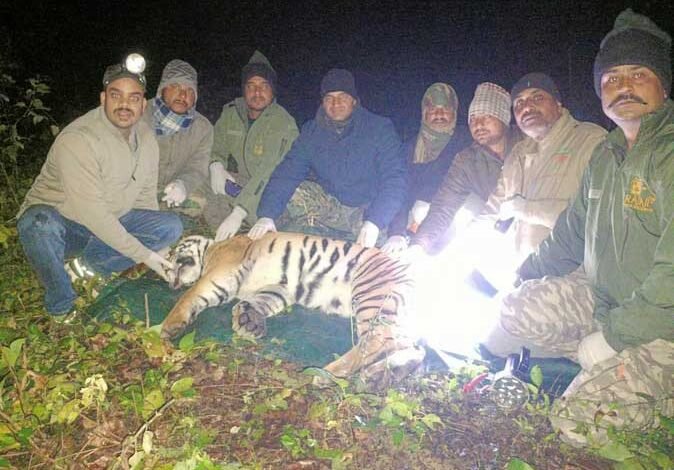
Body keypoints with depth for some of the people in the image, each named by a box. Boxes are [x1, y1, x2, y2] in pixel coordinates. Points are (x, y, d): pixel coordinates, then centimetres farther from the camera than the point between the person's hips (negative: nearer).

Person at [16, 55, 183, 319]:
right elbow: (91, 213, -30)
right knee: (39, 225, -41)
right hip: (54, 220, -6)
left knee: (172, 226, -12)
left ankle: (90, 263, -4)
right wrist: (142, 253, -27)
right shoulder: (78, 139, -27)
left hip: (110, 222, 6)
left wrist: (154, 245, -3)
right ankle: (61, 305, -16)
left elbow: (146, 195, 6)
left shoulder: (146, 138, -3)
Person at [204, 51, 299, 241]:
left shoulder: (284, 124, -20)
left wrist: (238, 213, -39)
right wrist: (216, 166, -15)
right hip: (236, 181, 3)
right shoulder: (230, 112, 0)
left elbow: (268, 172, -30)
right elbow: (217, 148, 12)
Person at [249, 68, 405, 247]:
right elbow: (287, 173, -7)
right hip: (328, 207, 3)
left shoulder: (379, 128, -9)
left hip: (367, 211, -3)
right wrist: (266, 215, -24)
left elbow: (394, 180, -17)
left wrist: (373, 222, -32)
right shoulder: (311, 131, 1)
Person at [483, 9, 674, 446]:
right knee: (519, 308, -10)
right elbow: (570, 237, 16)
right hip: (602, 299, 7)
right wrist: (518, 279, 12)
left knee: (578, 417, -17)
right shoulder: (606, 155, 7)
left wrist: (611, 336, -21)